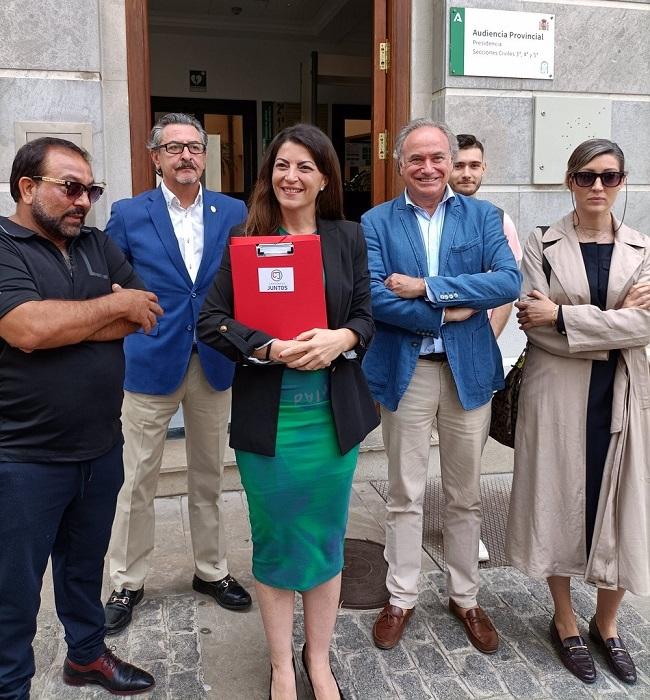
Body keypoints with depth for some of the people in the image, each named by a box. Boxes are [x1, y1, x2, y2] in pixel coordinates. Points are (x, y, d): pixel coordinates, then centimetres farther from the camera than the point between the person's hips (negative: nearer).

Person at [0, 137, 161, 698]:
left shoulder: (99, 246, 8)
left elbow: (146, 316, -1)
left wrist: (61, 323, -14)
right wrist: (115, 303, -13)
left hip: (102, 447, 6)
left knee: (86, 565, 23)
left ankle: (87, 653, 44)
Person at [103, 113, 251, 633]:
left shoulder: (234, 213, 4)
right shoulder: (128, 215, -1)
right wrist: (131, 320, -8)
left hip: (215, 363, 2)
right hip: (150, 364, -2)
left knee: (209, 478, 15)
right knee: (137, 482, 7)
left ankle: (212, 571, 33)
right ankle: (128, 583, 26)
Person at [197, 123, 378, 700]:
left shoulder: (348, 237, 4)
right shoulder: (245, 237, 0)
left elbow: (367, 314, 5)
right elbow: (211, 320, -5)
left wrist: (341, 338, -17)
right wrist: (268, 348, -19)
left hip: (334, 412, 2)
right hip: (266, 415, -1)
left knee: (325, 540, 13)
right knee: (273, 542, 11)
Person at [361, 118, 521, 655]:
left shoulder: (483, 216, 3)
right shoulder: (376, 223, 0)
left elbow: (509, 281, -11)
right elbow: (375, 297, -12)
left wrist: (426, 287, -18)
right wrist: (449, 312, -15)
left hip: (469, 369, 1)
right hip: (404, 370, -1)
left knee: (466, 495, 14)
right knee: (405, 495, 10)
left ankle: (465, 597, 33)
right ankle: (401, 598, 29)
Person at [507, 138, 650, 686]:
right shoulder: (542, 245, 0)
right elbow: (534, 324, -11)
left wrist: (562, 316, -15)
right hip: (557, 393, -2)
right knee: (560, 502, 7)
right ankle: (566, 622, 28)